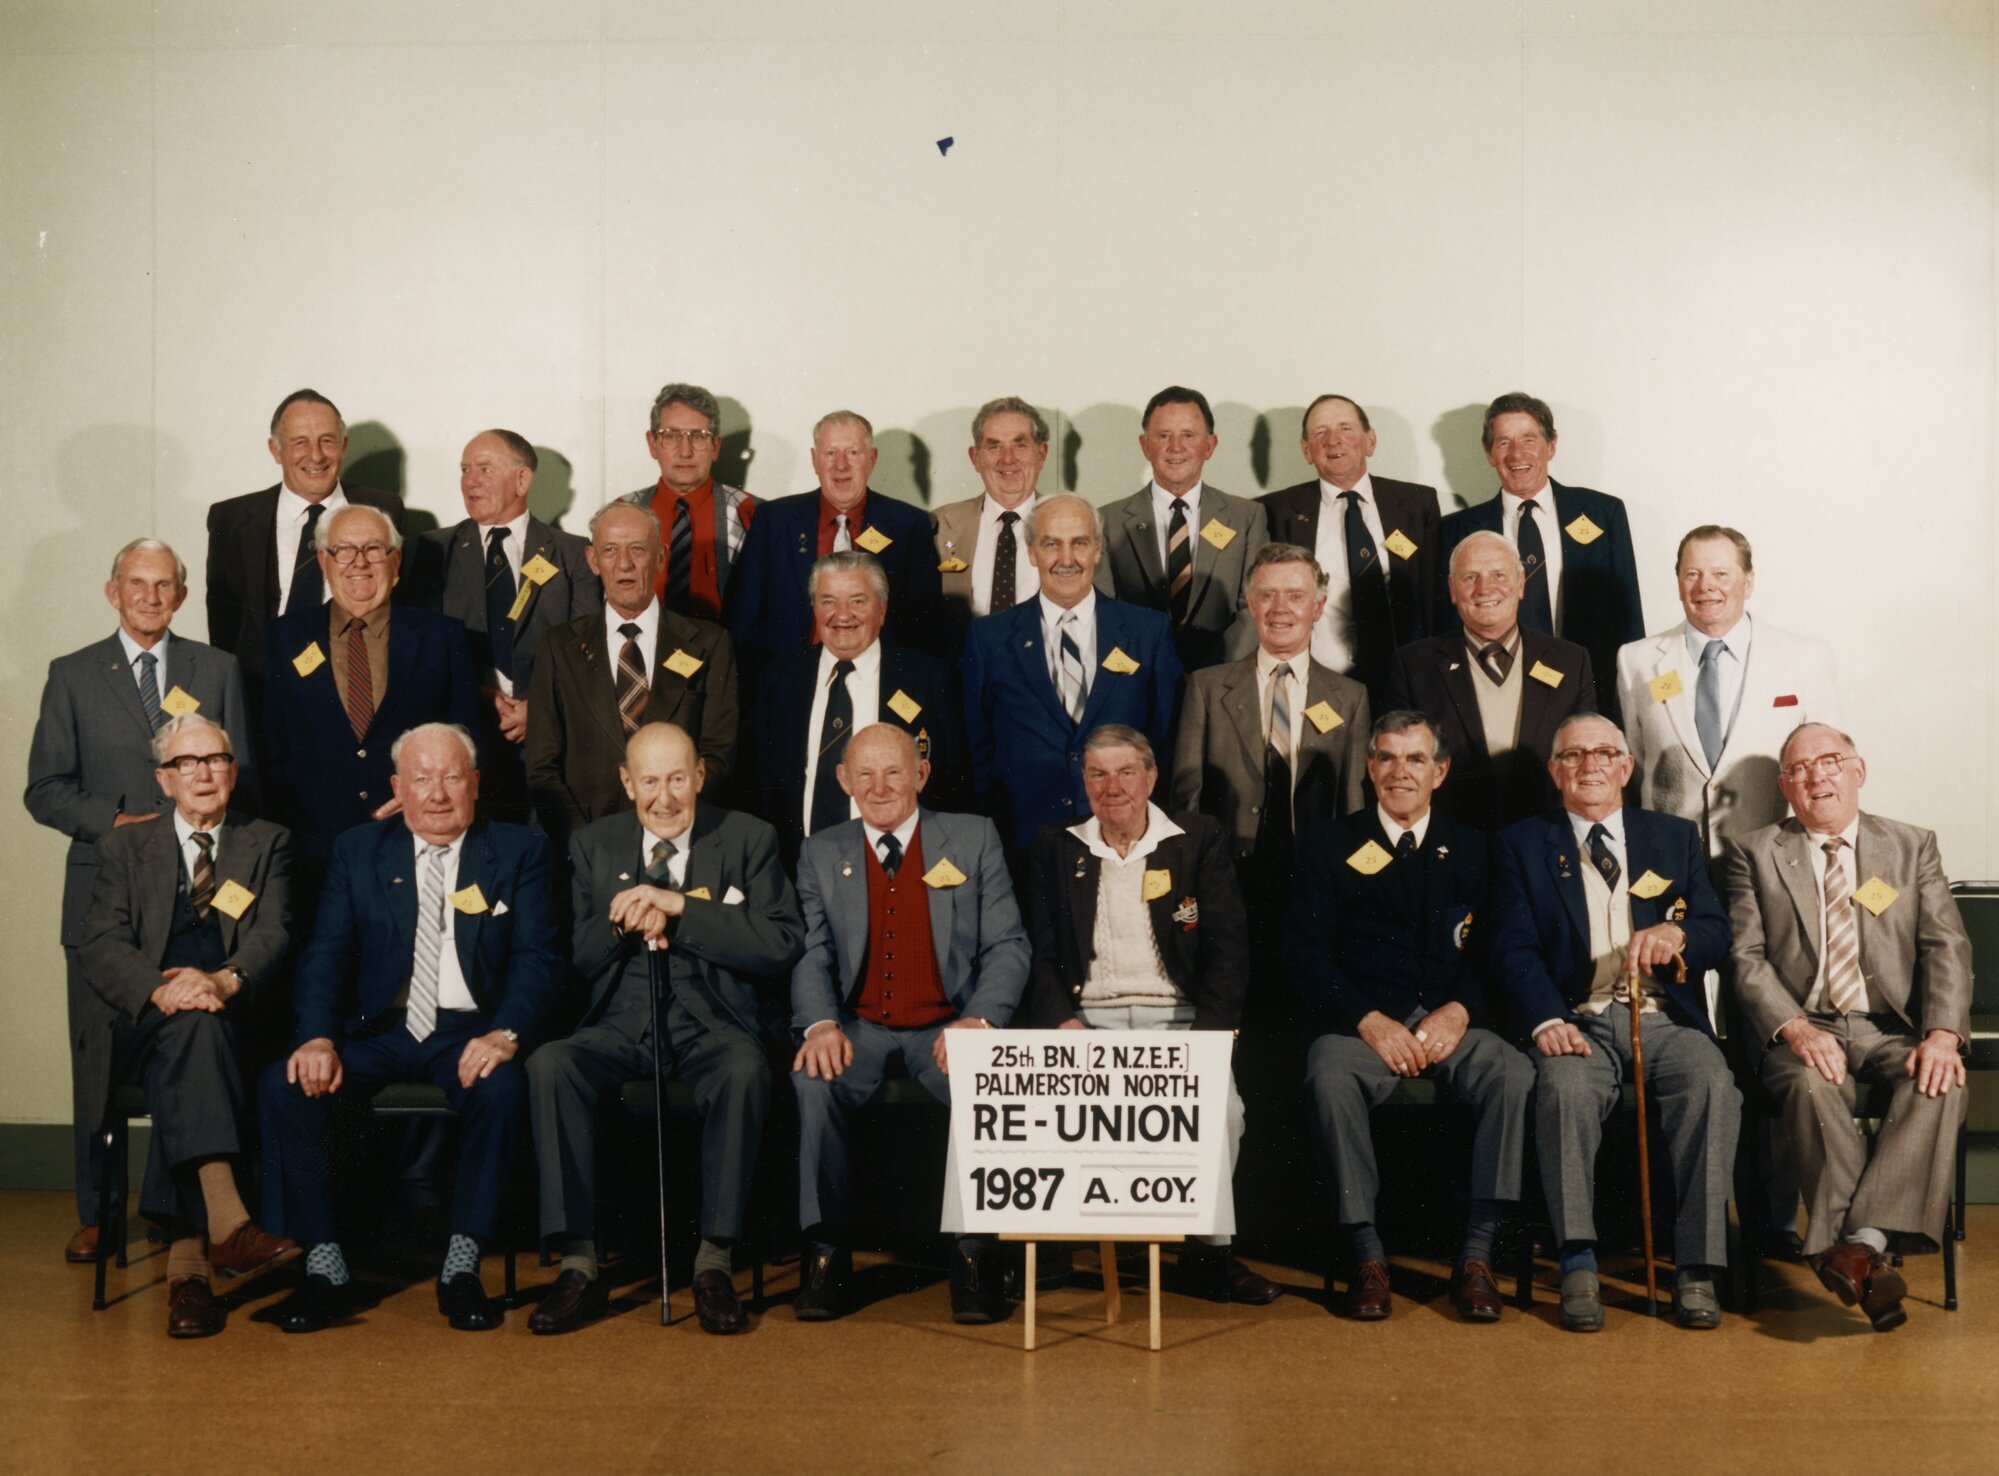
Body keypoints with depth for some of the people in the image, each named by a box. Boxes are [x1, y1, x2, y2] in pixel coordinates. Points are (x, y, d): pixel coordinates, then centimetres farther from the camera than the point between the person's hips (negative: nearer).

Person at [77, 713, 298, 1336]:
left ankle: (185, 1256, -39)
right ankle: (226, 1222, -48)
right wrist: (160, 989, -21)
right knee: (188, 1025, -36)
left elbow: (273, 935, 1)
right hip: (138, 1023, 0)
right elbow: (101, 946, 2)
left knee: (190, 1042, -35)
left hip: (237, 1020, 0)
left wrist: (226, 981, -23)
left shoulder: (267, 843, 18)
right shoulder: (125, 847, 18)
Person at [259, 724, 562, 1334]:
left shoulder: (519, 852, 6)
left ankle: (461, 1266, -20)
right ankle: (323, 1266, -14)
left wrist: (505, 1033, -23)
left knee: (502, 1088, -34)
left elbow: (538, 959, -3)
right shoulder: (357, 851, 12)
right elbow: (327, 954, 3)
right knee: (286, 1084, -24)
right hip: (378, 1031, 2)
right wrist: (318, 1037, -17)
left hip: (468, 1032, -2)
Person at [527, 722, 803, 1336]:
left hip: (711, 1026, -2)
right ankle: (579, 1264, -25)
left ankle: (715, 1263, -26)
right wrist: (628, 922, -12)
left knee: (745, 1073, -36)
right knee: (548, 1065, -29)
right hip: (620, 1026, 2)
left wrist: (678, 907, -13)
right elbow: (579, 957, 9)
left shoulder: (749, 839, 5)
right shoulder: (593, 845, 14)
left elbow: (781, 944, -8)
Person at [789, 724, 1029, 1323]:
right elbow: (811, 955, 3)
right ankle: (826, 1247, -17)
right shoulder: (822, 854, 10)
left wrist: (980, 1019, -19)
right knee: (813, 1079, -30)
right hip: (860, 1029, 1)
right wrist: (820, 1023, -19)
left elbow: (1008, 945, 0)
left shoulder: (975, 839, 5)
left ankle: (972, 1252, -18)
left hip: (947, 1029, -1)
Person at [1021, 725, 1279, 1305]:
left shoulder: (1200, 840, 9)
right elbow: (1040, 953, 8)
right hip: (1087, 1021, 1)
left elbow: (1229, 947, 2)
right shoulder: (1056, 848, 13)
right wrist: (1061, 1020, -12)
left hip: (1176, 1018, -1)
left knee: (1221, 1105, -29)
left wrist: (1208, 1034, -12)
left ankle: (1209, 1251, -13)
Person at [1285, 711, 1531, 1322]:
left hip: (1452, 1020, 2)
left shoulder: (1473, 850, 16)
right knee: (1331, 1079, -34)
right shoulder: (1328, 847, 10)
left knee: (1514, 1074, -29)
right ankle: (1366, 1255, -24)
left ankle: (1476, 1256, -23)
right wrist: (1369, 1021, -14)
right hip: (1362, 1023, -1)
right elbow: (1306, 955, 1)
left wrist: (1459, 1010, -12)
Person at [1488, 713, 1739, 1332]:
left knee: (1713, 1085, -30)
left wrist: (1676, 935, -17)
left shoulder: (1675, 837, 18)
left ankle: (1696, 1269, -24)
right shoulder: (1520, 845, 12)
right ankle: (1578, 1266, -28)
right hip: (1577, 1022, -1)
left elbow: (1718, 932, 8)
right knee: (1565, 1088, -34)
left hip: (1665, 1018, 2)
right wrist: (1546, 1020, -19)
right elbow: (1513, 949, 0)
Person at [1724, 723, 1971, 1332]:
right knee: (1812, 1085, -35)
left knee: (1943, 1083, -32)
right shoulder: (1754, 853, 11)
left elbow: (1946, 946, 4)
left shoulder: (1913, 847, 15)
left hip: (1893, 1030, 1)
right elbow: (1747, 957, 1)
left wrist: (1943, 1033, -15)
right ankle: (1871, 1259, -33)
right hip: (1802, 1029, -1)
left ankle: (1861, 1242, -39)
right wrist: (1794, 1028, -18)